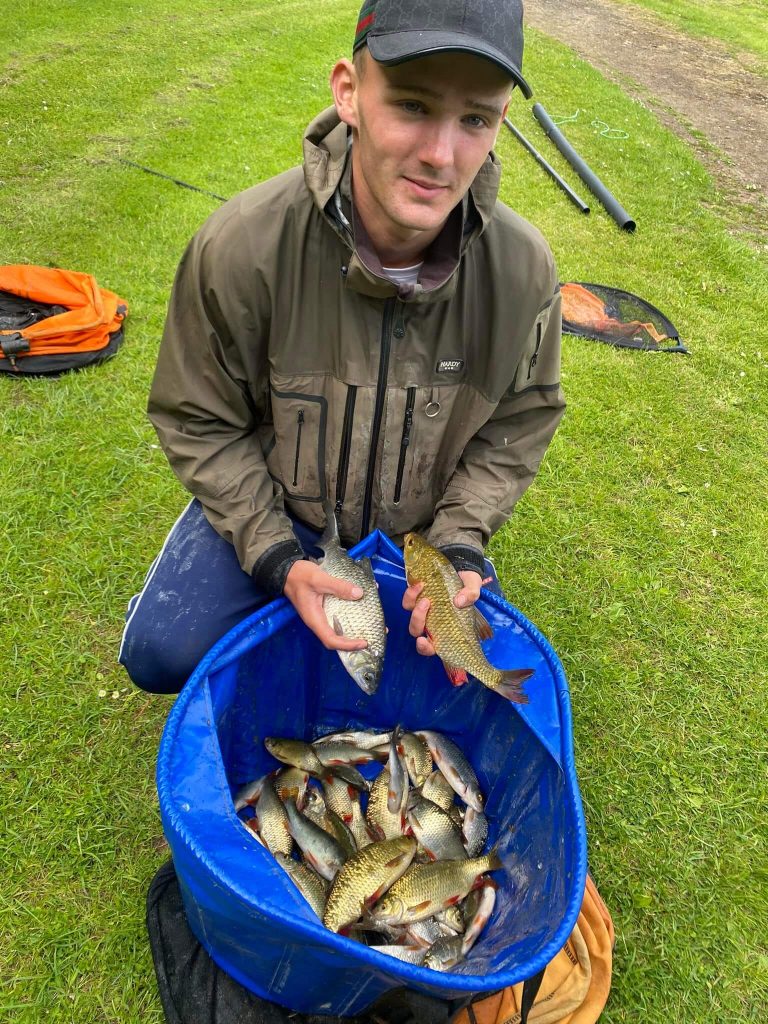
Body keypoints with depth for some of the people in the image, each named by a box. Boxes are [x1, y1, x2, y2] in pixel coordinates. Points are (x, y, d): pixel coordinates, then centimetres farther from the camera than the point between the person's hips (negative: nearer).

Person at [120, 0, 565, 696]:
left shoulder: (524, 266, -20)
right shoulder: (239, 246, -27)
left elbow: (523, 419, -5)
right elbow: (198, 422, -14)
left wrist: (459, 542, -18)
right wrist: (278, 559, -21)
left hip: (420, 523, 2)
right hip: (269, 506, -1)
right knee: (163, 654, -14)